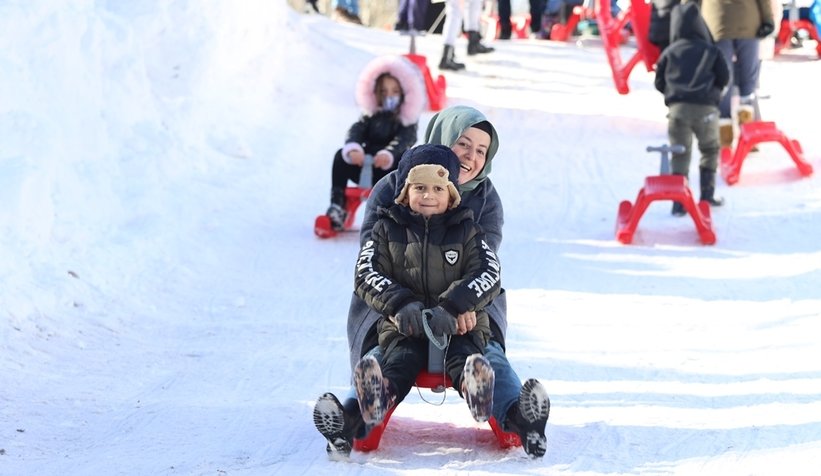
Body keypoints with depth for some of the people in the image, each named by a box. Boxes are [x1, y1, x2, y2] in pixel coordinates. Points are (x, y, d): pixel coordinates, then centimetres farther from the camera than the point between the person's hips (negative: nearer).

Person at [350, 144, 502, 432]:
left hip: (458, 323, 0)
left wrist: (452, 307, -20)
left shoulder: (466, 230, 11)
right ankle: (383, 393, -65)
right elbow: (366, 274, 0)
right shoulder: (387, 229, 11)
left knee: (463, 354, -32)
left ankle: (473, 386, -66)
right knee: (400, 359, -31)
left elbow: (489, 275, -2)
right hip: (405, 324, 0)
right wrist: (400, 304, -20)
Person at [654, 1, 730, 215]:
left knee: (680, 154, 4)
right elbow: (724, 78, 8)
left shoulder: (669, 53, 6)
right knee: (710, 150, 19)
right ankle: (707, 195, 17)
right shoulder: (711, 51, 5)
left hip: (677, 108, 1)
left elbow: (659, 83, 9)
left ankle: (679, 202, -3)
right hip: (706, 108, -1)